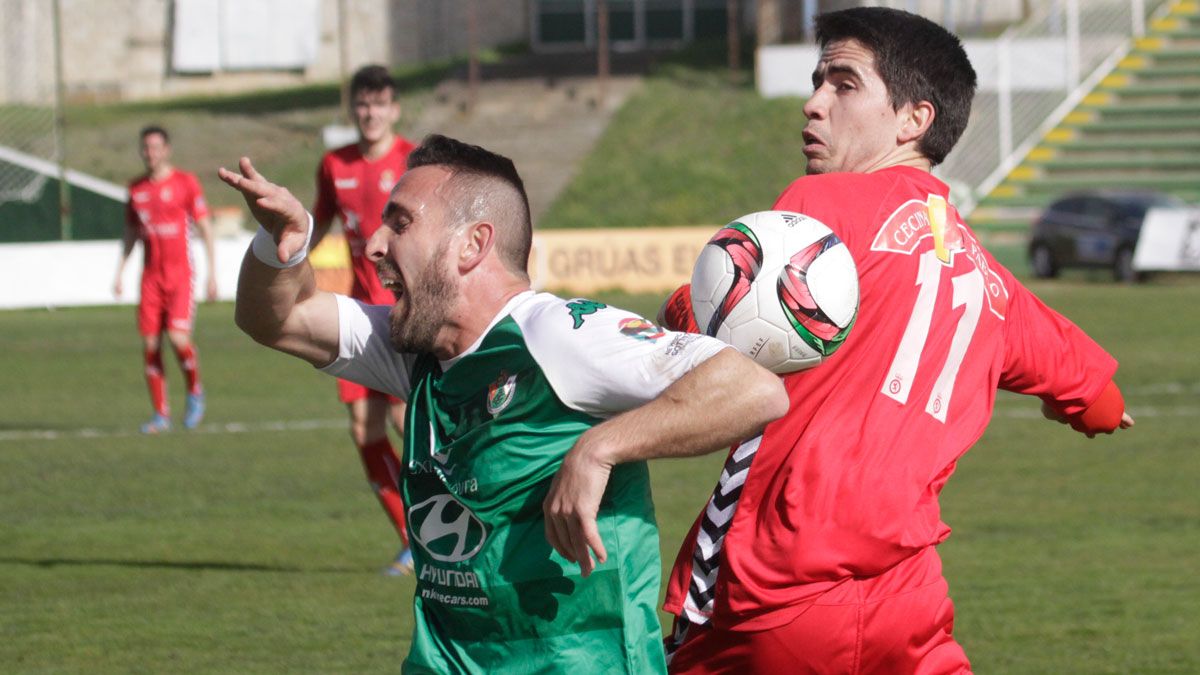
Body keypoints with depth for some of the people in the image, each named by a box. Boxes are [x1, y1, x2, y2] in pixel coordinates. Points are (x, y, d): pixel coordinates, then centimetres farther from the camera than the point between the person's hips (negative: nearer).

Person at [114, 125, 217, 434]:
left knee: (178, 338, -18)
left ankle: (195, 392, 9)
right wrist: (119, 273, 13)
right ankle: (161, 414, 6)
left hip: (180, 273, -4)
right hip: (150, 277, 4)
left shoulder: (185, 183, -2)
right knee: (150, 344, -2)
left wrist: (212, 274, -6)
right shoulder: (136, 188, 11)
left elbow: (205, 229, -1)